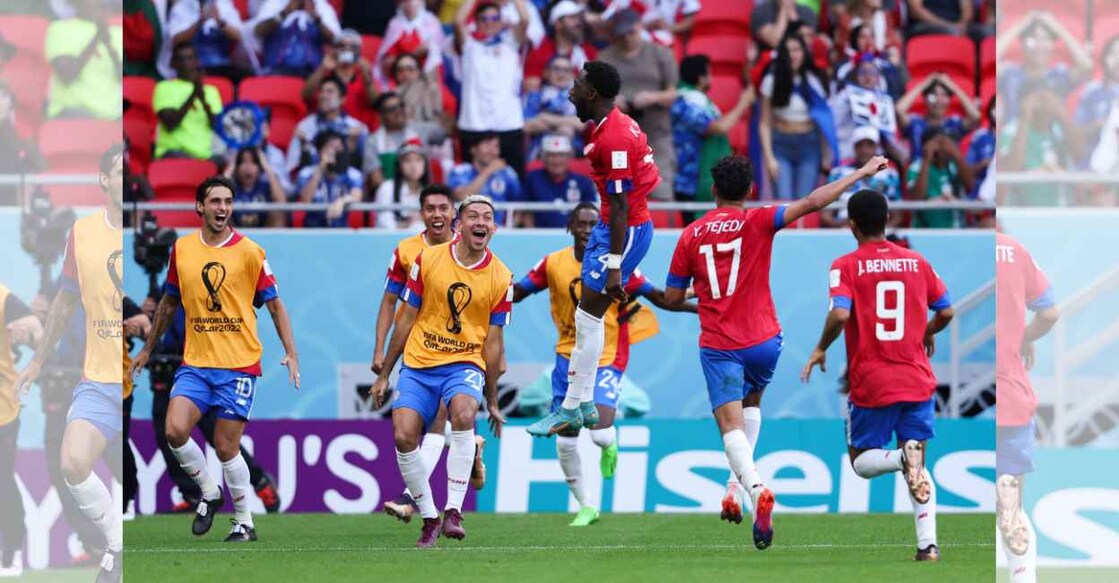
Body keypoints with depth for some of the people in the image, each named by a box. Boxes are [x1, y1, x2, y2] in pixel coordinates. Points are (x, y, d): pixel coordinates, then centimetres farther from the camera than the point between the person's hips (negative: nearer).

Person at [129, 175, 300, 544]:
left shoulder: (249, 252, -3)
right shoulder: (182, 249, 6)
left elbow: (275, 305, 1)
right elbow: (170, 302, 20)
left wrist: (290, 353, -9)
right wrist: (148, 349, 24)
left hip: (239, 365, -3)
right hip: (195, 362, 3)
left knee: (226, 448, -4)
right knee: (175, 431, -16)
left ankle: (245, 523, 13)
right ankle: (209, 492, 9)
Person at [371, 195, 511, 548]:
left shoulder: (501, 278, -2)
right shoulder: (427, 260, -1)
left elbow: (493, 342, 3)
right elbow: (406, 320, 7)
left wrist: (492, 401, 5)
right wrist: (384, 375, 8)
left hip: (465, 363, -2)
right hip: (419, 363, 2)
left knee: (463, 412, -32)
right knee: (403, 435, -15)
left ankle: (453, 511, -28)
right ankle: (429, 518, 4)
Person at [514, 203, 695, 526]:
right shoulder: (553, 263, -2)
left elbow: (659, 298, -5)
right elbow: (515, 293, 6)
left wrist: (702, 307, -14)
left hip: (607, 359, -3)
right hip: (569, 357, 3)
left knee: (600, 432, -21)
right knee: (565, 441, 3)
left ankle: (609, 444, 19)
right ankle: (585, 507, 21)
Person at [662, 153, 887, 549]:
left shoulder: (691, 235, 1)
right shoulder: (758, 222, -5)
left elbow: (672, 297, 6)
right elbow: (812, 203, -13)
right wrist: (862, 173, -7)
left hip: (717, 345, -1)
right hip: (763, 341, 1)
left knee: (731, 424, -6)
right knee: (751, 401, 27)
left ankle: (754, 486, -34)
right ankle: (736, 483, 10)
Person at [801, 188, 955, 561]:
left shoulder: (846, 267, -6)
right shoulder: (916, 262, 4)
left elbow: (840, 314, -21)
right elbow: (946, 312, 8)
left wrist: (820, 350, -4)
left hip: (870, 384, -3)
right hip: (917, 380, 3)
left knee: (862, 461, 13)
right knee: (918, 467, 13)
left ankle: (903, 457, -21)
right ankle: (928, 543, -3)